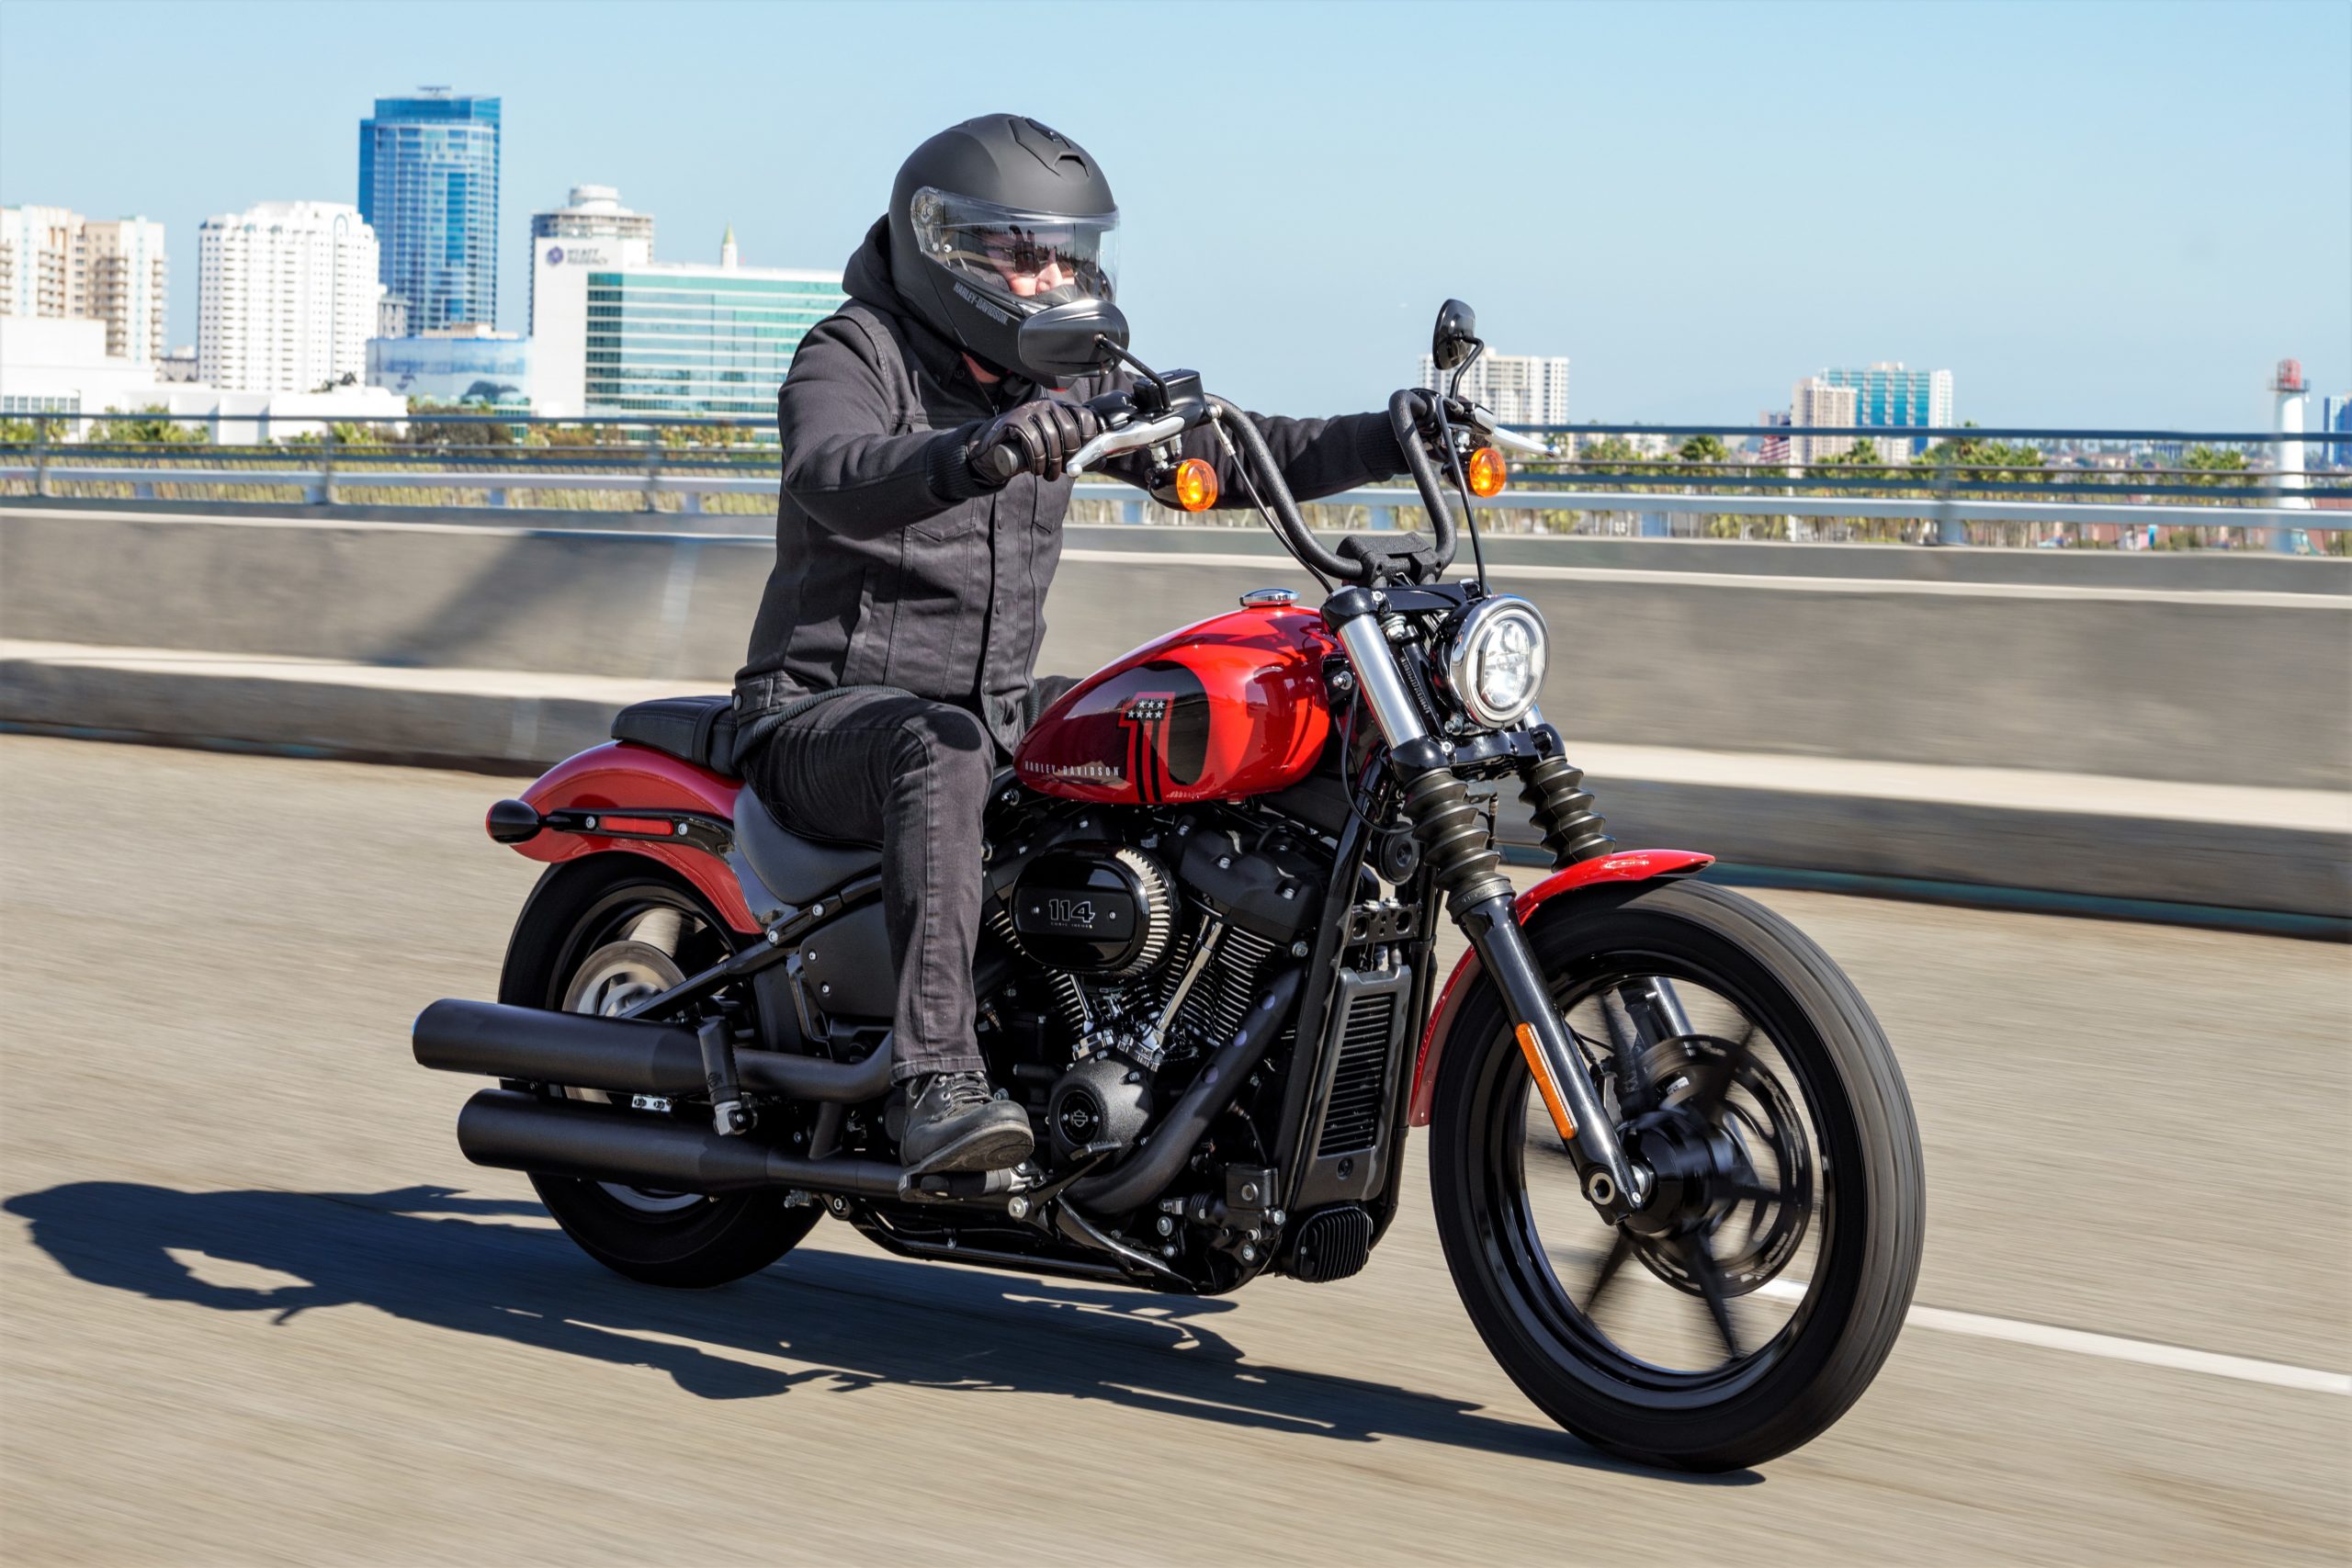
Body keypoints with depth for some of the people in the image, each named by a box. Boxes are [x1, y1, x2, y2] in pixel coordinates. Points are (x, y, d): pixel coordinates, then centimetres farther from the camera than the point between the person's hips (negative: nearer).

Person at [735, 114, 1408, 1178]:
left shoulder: (1066, 380, 12)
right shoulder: (852, 356, -10)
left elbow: (1219, 454, 10)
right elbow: (835, 475, -32)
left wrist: (1388, 440, -5)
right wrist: (980, 450, -52)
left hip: (996, 719, 7)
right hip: (826, 715, -7)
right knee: (939, 752, -40)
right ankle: (937, 1083, -49)